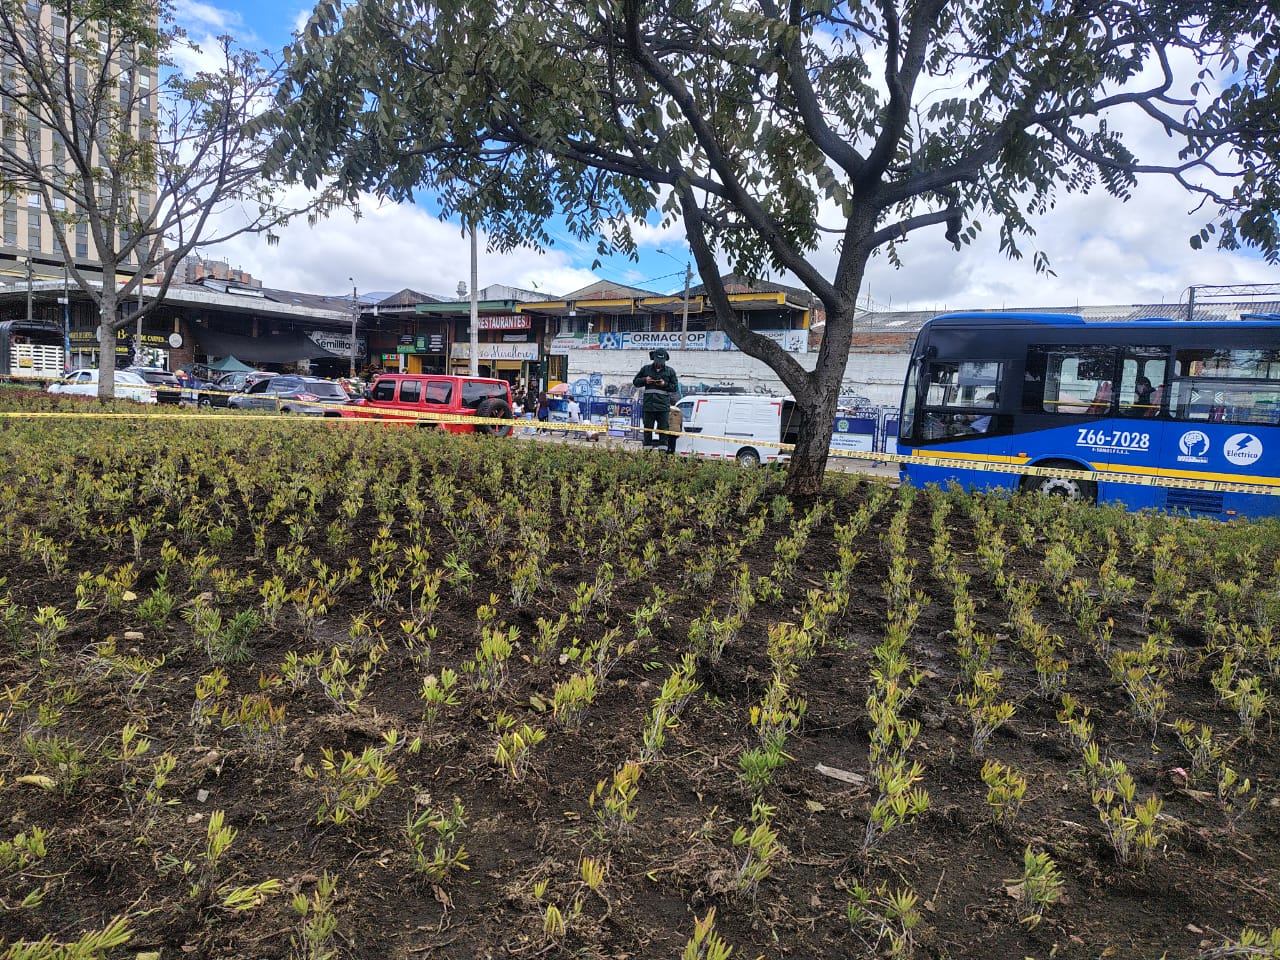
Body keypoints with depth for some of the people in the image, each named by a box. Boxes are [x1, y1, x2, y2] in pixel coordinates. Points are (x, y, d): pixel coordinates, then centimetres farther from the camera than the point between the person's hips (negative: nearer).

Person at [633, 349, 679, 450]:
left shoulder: (670, 371, 8)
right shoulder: (646, 369, 10)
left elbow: (675, 388, 8)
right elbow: (635, 381, 15)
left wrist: (665, 384, -9)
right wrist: (644, 380, -5)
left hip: (663, 406, -1)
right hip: (648, 404, 1)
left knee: (662, 429, -2)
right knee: (648, 428, 4)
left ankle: (662, 449, 0)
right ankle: (647, 449, 8)